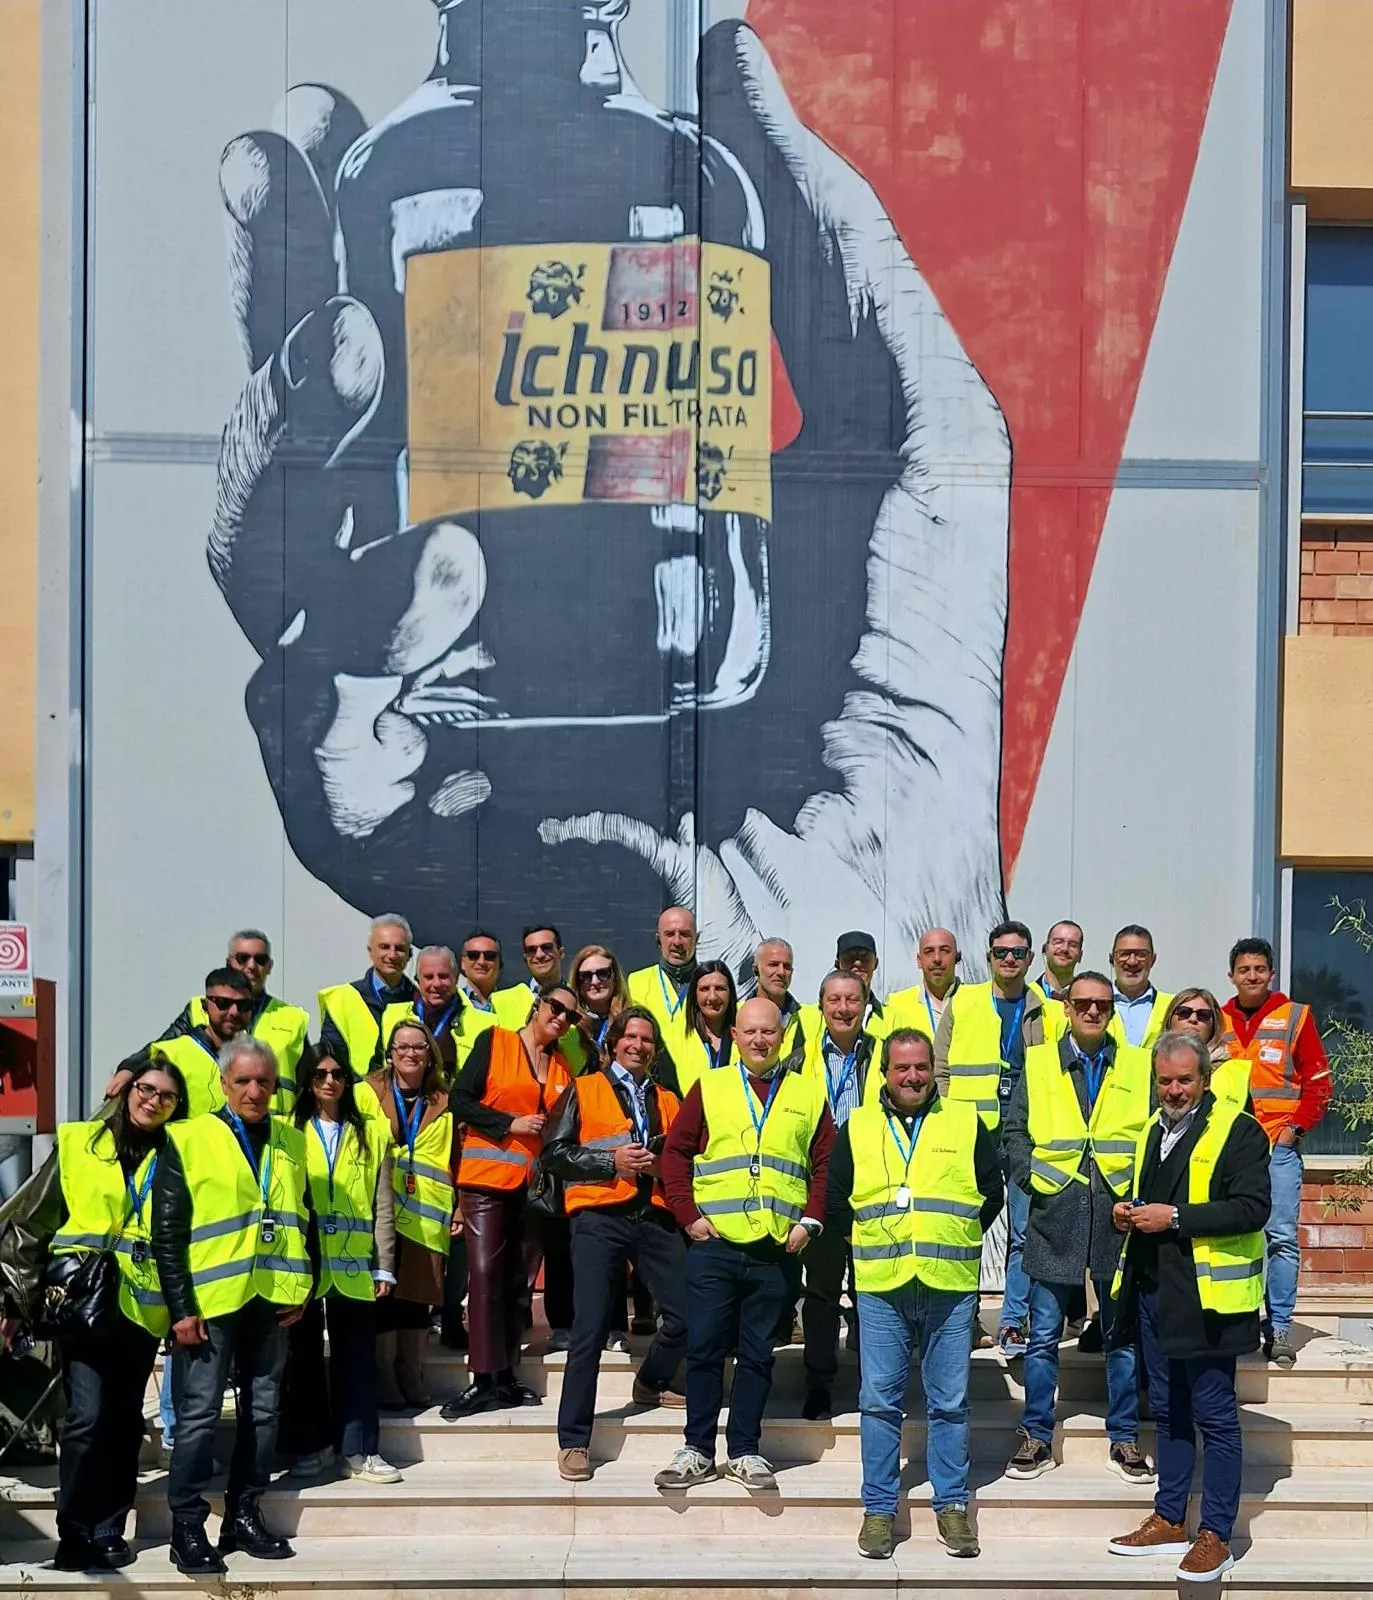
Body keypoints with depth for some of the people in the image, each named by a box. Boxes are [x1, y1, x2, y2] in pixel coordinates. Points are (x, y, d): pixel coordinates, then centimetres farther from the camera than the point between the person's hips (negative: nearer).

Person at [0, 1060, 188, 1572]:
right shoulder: (79, 1143, 2)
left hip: (144, 1307, 3)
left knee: (124, 1422, 7)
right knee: (86, 1417, -11)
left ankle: (107, 1533, 16)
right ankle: (75, 1534, 1)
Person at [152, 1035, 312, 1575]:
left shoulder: (292, 1143, 10)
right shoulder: (188, 1141, -4)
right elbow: (167, 1233, -6)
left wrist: (302, 1289, 5)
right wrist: (181, 1308, -11)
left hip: (272, 1301, 5)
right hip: (209, 1303, -5)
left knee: (262, 1411, 10)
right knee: (199, 1414, -2)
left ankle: (244, 1515, 21)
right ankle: (188, 1527, 6)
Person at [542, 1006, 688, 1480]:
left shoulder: (668, 1101, 21)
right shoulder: (584, 1090, 9)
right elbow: (554, 1152, 0)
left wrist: (661, 1163, -2)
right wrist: (612, 1161, -10)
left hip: (656, 1218, 4)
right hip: (600, 1217, -4)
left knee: (687, 1314, -2)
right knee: (590, 1329, -7)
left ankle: (649, 1384, 28)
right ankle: (573, 1441, 0)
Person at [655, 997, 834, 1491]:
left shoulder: (808, 1094, 9)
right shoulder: (709, 1088, 6)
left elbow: (825, 1164, 8)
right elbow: (675, 1152, 5)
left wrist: (811, 1221, -2)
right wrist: (687, 1213, -4)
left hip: (778, 1249, 1)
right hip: (713, 1246, -1)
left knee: (758, 1354, 8)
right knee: (704, 1349, 3)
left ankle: (745, 1452, 17)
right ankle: (697, 1451, 13)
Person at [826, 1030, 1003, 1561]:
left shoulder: (967, 1124, 6)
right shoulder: (856, 1128, 7)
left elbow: (992, 1193, 12)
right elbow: (834, 1203, 12)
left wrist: (958, 1240, 9)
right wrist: (868, 1242, 9)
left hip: (951, 1287, 0)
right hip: (880, 1286, 0)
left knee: (949, 1403, 6)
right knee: (879, 1401, 4)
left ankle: (952, 1505, 16)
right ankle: (879, 1508, 13)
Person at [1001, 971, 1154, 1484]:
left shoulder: (1139, 1067, 7)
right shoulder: (1038, 1063, 6)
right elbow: (1014, 1131, 6)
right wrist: (1031, 1178, -7)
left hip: (1120, 1216, 1)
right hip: (1055, 1217, 0)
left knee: (1123, 1334, 8)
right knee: (1044, 1335, 5)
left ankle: (1124, 1440, 20)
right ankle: (1037, 1439, 15)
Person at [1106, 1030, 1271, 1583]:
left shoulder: (1238, 1130, -9)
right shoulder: (1153, 1130, 16)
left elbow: (1252, 1208, -19)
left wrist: (1175, 1217, -22)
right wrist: (1129, 1212, 6)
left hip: (1204, 1295, -8)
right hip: (1152, 1290, 8)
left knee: (1214, 1416, 0)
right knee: (1168, 1412, 16)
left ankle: (1215, 1536, 7)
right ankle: (1169, 1521, 25)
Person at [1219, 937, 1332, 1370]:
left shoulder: (1295, 1016, 2)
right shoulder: (1217, 1021, 10)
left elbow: (1318, 1083, 3)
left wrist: (1295, 1128, -6)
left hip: (1278, 1146, -3)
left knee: (1281, 1237, -6)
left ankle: (1279, 1328, 0)